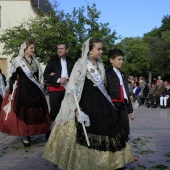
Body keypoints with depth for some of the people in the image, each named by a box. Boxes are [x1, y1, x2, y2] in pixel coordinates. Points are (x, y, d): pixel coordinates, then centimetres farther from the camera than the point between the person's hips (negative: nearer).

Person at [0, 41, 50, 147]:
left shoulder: (35, 61, 11)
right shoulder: (17, 61, -2)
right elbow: (12, 78, -4)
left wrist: (40, 90, 11)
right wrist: (10, 93, -9)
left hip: (35, 90, 5)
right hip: (22, 90, -4)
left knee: (35, 113, 3)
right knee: (22, 113, -2)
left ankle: (29, 134, 19)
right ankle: (25, 137, 8)